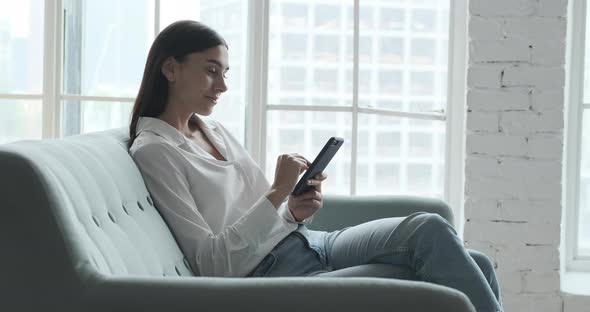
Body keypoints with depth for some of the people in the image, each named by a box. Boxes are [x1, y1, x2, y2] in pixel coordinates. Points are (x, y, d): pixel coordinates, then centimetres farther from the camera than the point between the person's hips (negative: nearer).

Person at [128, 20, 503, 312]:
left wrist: (295, 210, -3)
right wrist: (277, 194, -19)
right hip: (271, 272, -8)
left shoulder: (216, 131, 17)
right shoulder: (153, 151, -7)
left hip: (308, 242, 8)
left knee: (429, 229, -16)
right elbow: (210, 263, -15)